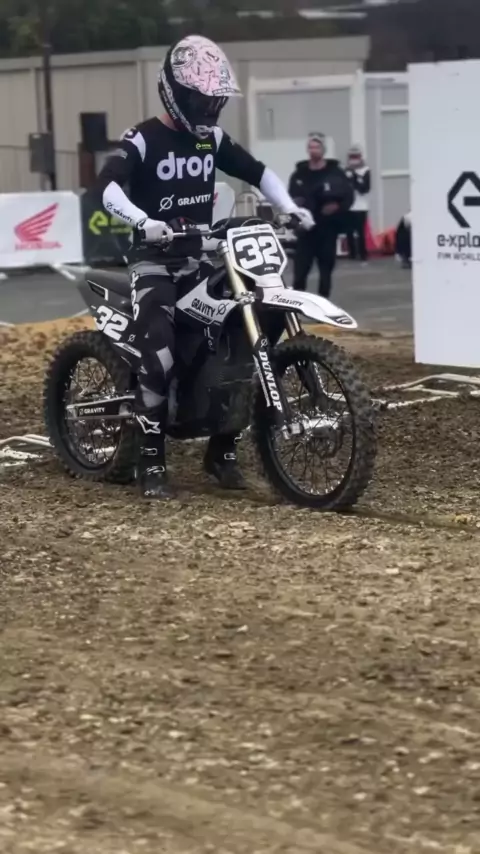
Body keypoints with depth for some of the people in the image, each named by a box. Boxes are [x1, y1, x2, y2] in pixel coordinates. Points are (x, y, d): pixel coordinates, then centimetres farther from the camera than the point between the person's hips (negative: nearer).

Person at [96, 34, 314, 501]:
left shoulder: (212, 139, 9)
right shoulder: (142, 140, -12)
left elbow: (256, 171, 19)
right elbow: (108, 185, -28)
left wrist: (288, 207, 3)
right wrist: (142, 220, -45)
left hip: (199, 256, 7)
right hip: (154, 260, -7)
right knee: (160, 356, -24)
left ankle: (222, 450, 10)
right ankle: (150, 464, -15)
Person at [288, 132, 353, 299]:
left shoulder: (335, 172, 0)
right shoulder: (299, 174, 9)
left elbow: (348, 196, -3)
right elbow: (290, 197, 15)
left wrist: (337, 207, -20)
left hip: (327, 227, -1)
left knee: (326, 266, 5)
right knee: (300, 268, -6)